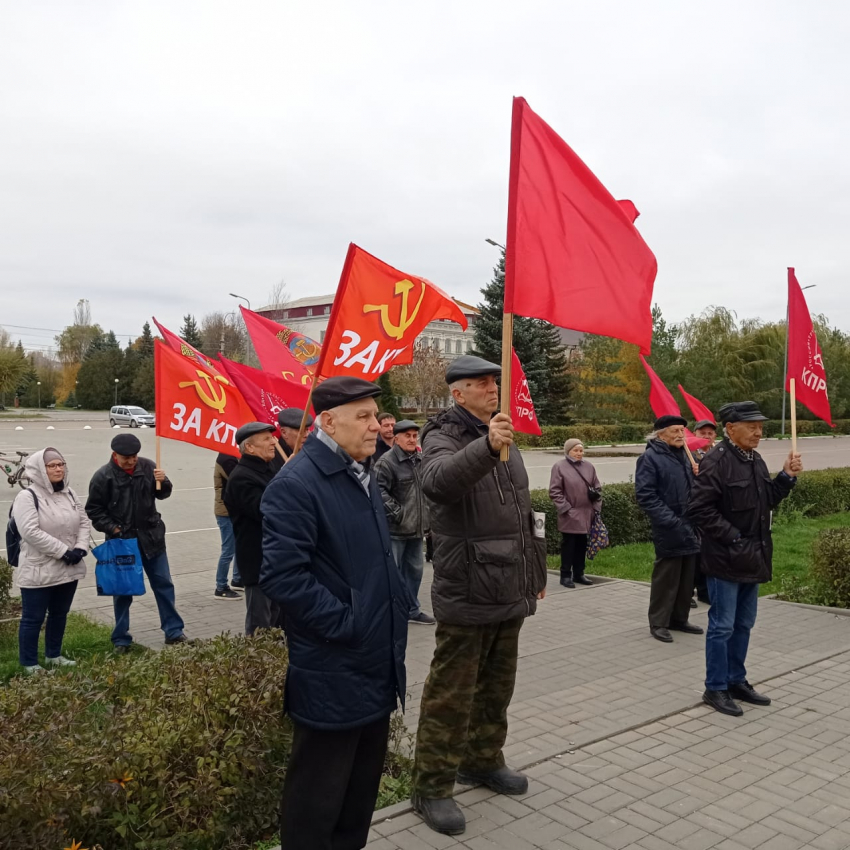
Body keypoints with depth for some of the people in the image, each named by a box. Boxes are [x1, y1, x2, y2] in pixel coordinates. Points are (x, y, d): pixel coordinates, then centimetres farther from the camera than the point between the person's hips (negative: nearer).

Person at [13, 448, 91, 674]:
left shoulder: (69, 494, 9)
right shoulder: (27, 497, -13)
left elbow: (84, 522, 10)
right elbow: (31, 532, -22)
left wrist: (80, 548, -8)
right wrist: (64, 551, -21)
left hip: (68, 569, 7)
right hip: (38, 571, -7)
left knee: (60, 614, 18)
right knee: (33, 618, 4)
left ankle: (53, 655, 34)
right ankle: (29, 663, 18)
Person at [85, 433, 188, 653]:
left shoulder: (147, 466, -3)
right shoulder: (103, 477, -10)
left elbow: (162, 494, 9)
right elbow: (94, 511, -3)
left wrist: (163, 482, -12)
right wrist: (112, 528, -13)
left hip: (151, 537, 3)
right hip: (121, 541, -2)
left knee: (164, 584, 8)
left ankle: (174, 631, 18)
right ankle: (121, 639, 21)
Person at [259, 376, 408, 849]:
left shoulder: (364, 476, 11)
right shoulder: (296, 485, -19)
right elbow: (281, 576, -25)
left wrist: (397, 614, 13)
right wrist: (345, 624, -20)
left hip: (376, 667, 9)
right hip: (333, 676, -9)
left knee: (364, 784, 22)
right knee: (318, 796, 8)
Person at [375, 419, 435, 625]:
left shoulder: (419, 460, 12)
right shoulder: (387, 462, -16)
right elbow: (379, 491, -24)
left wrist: (426, 518, 15)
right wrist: (397, 513, -20)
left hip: (415, 528, 8)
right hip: (394, 529, -8)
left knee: (414, 570, 17)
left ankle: (412, 610, 31)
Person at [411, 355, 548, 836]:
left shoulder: (503, 437, 15)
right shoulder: (444, 438, -10)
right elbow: (438, 481, -36)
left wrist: (536, 570, 23)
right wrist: (486, 447, -51)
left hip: (510, 592, 8)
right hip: (467, 594, -8)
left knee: (497, 687, 19)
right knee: (451, 694, 0)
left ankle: (483, 760, 36)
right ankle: (432, 788, 13)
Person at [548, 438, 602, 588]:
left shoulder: (588, 466, 8)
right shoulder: (559, 467, -7)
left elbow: (597, 487, 16)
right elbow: (554, 491, -9)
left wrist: (596, 506, 7)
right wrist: (565, 508, -14)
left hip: (586, 514, 5)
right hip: (569, 515, -5)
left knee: (582, 545, 12)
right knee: (568, 545, 1)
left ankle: (579, 574, 24)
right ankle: (566, 575, 10)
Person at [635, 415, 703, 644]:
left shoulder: (684, 455, 15)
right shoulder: (650, 458, -10)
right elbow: (645, 495, -17)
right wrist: (670, 521, -21)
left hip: (690, 529, 8)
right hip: (669, 531, -8)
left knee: (687, 577, 14)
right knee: (666, 577, -1)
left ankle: (679, 618, 26)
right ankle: (658, 623, 10)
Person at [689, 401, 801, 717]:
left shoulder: (755, 460, 10)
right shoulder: (716, 462, -18)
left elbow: (766, 501, 17)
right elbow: (699, 509, -22)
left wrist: (786, 477, 3)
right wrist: (732, 538, -20)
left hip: (752, 558, 9)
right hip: (726, 560, -9)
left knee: (744, 624, 18)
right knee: (722, 626, 1)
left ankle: (736, 681, 31)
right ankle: (716, 689, 14)